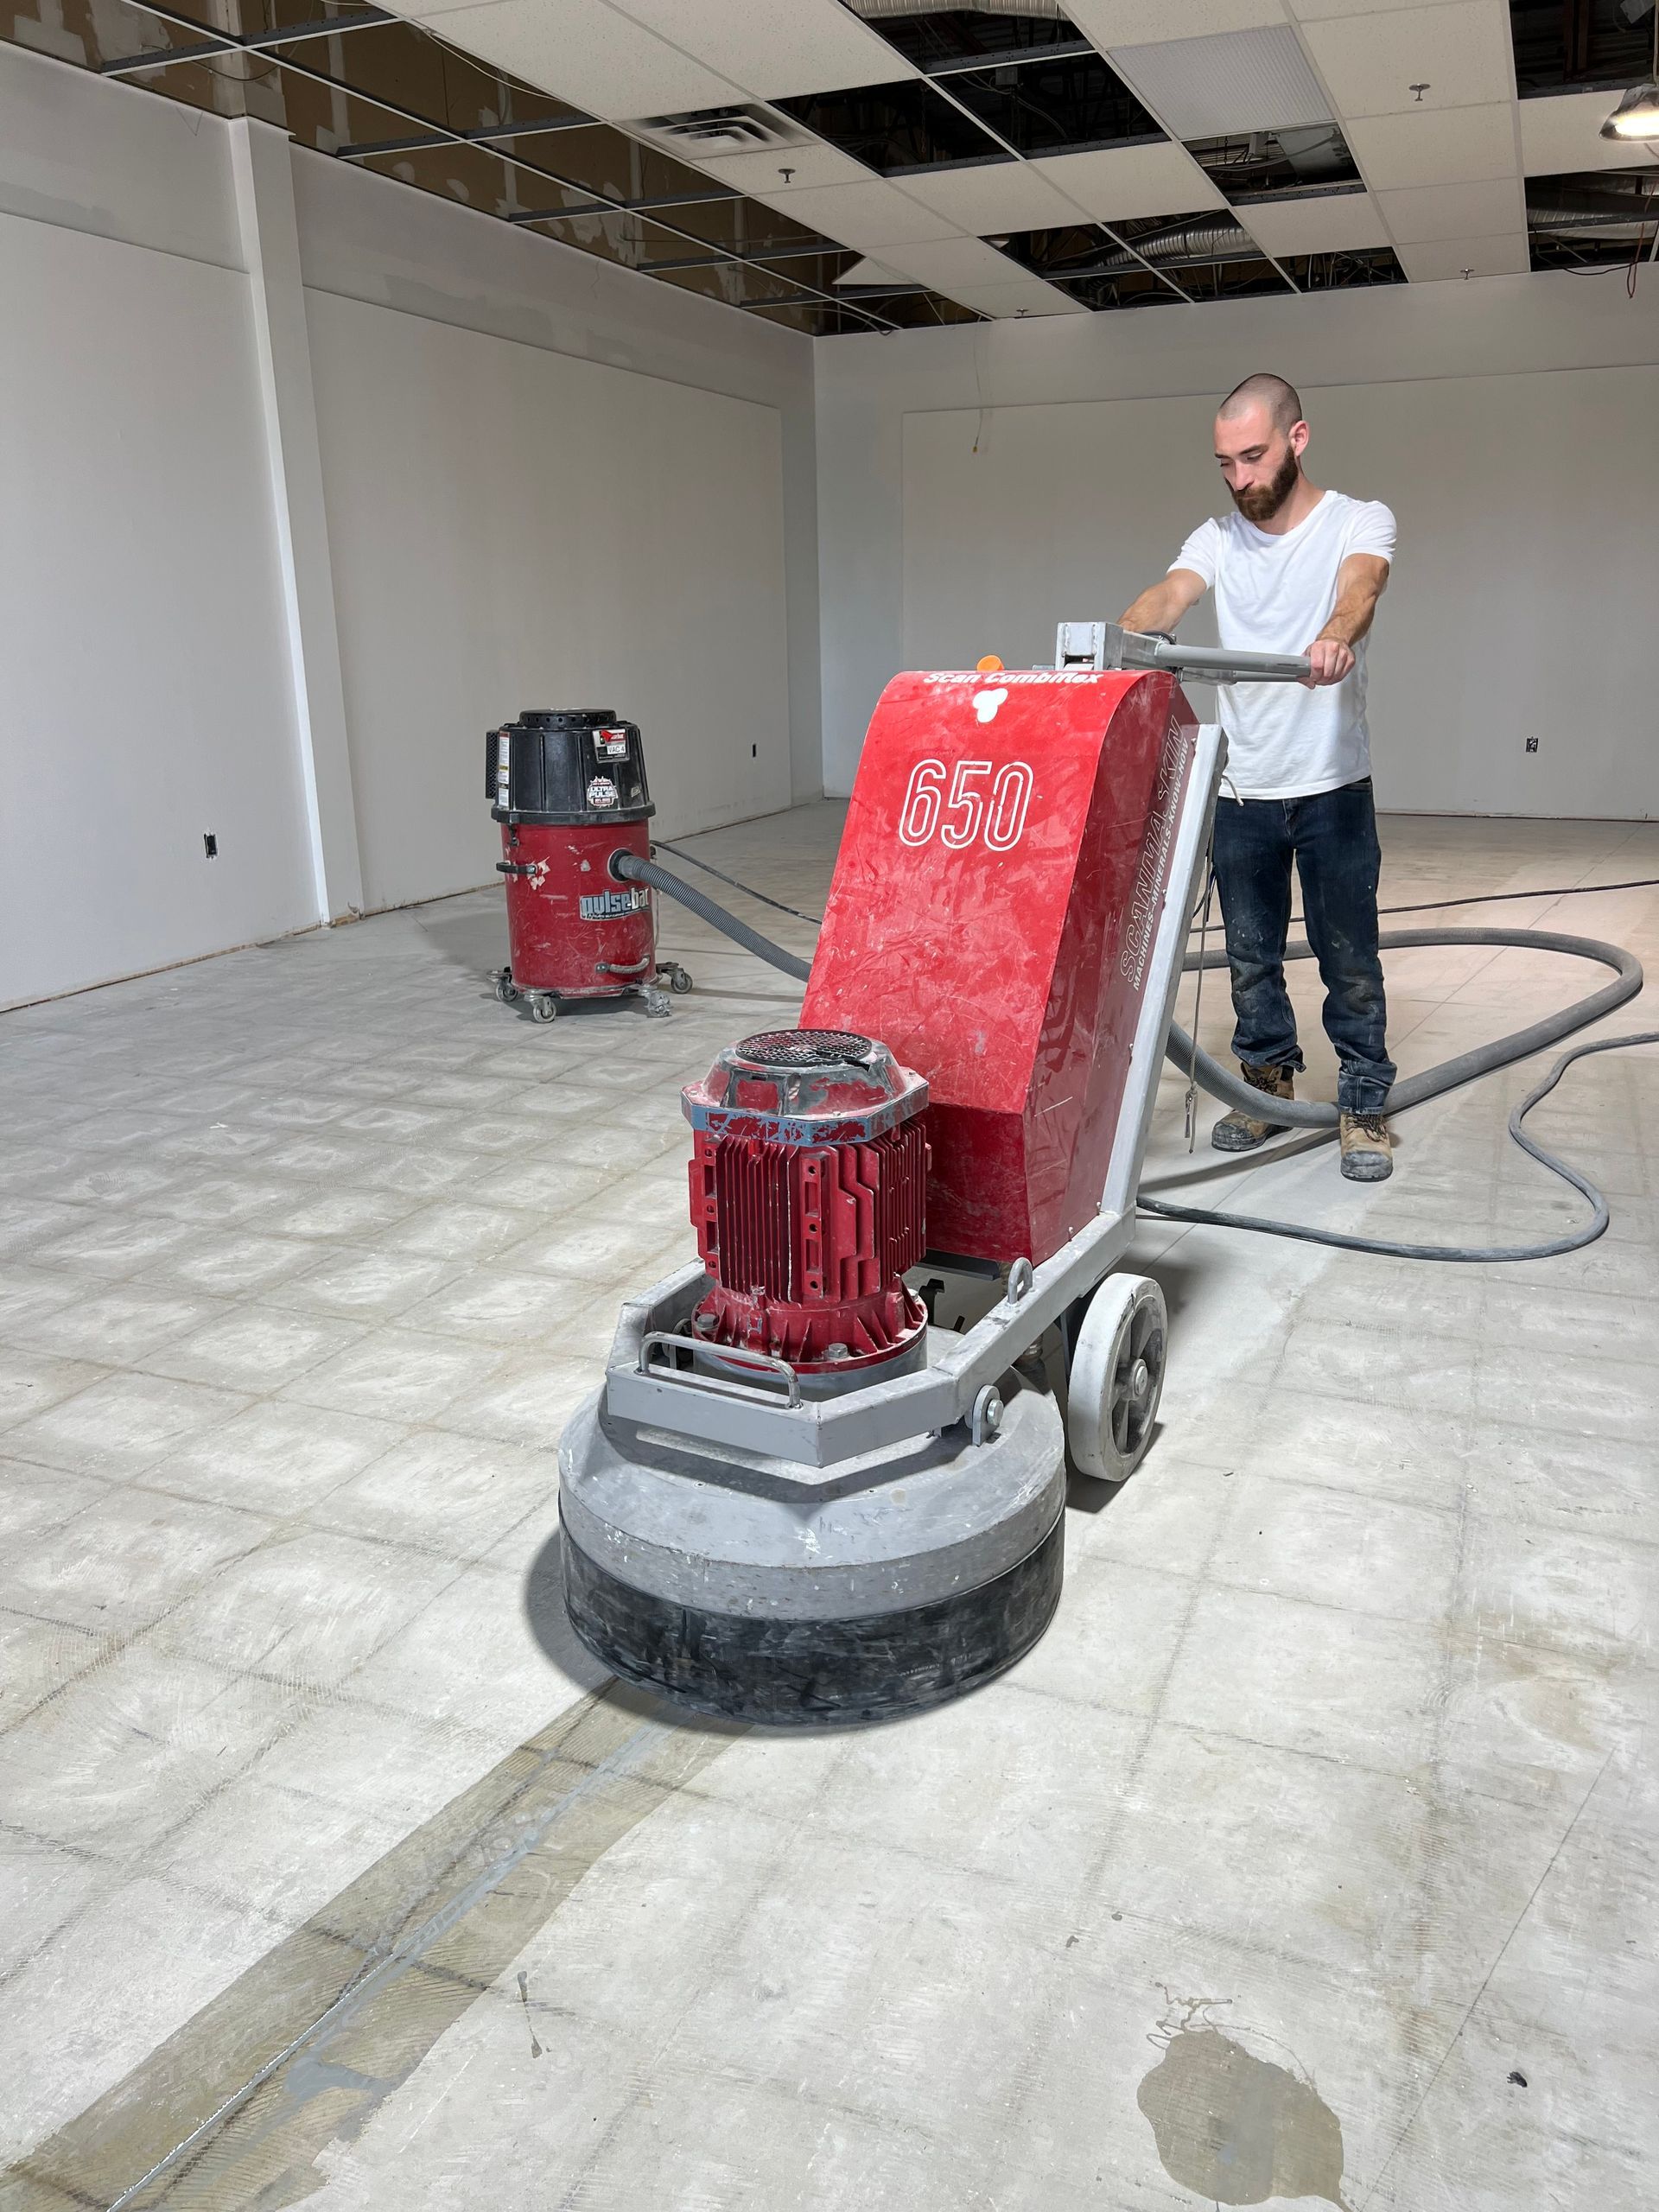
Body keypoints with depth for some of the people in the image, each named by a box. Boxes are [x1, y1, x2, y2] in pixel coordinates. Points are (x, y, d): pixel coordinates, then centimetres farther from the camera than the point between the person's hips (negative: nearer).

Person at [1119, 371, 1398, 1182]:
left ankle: (1363, 1106, 18)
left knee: (1349, 958, 4)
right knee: (1250, 954, 12)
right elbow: (1167, 598, -14)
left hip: (1333, 787, -3)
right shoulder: (1217, 537, 5)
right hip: (1241, 790, 3)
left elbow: (1359, 585, -27)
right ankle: (1268, 1084, 30)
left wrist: (1336, 634, -51)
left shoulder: (1359, 522, -4)